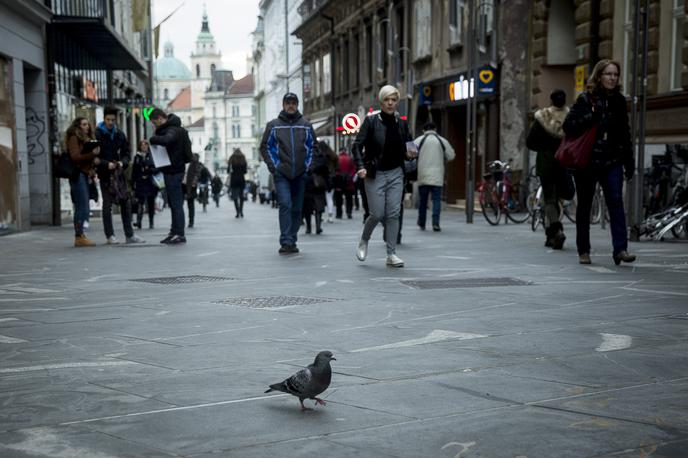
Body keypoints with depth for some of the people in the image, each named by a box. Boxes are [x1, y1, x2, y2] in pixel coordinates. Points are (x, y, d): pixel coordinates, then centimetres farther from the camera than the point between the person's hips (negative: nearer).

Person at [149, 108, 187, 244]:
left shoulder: (173, 130, -16)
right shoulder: (169, 128, 17)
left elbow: (166, 140, -35)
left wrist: (152, 139, -20)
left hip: (173, 171, -10)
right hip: (171, 170, 10)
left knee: (176, 203, -6)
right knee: (173, 203, 14)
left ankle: (179, 234, -3)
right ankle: (174, 232, 20)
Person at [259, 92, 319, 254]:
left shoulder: (306, 125, 10)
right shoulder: (273, 125, 4)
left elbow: (313, 147, 17)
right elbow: (264, 147, 7)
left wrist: (308, 165, 5)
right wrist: (273, 166, -3)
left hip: (300, 174, 3)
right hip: (281, 174, -3)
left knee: (297, 209, 6)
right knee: (285, 205, -16)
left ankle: (292, 241, 16)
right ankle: (286, 242, -17)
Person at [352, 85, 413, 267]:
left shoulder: (401, 123, 6)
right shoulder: (371, 121, -5)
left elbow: (408, 147, 17)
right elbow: (357, 145, -9)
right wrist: (361, 166, -23)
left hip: (395, 174, 3)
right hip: (375, 174, -3)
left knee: (393, 214, -2)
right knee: (377, 214, -5)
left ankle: (391, 254, 4)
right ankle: (363, 242, 25)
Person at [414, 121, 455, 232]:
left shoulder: (419, 140, 1)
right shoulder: (442, 141, 5)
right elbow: (451, 156, 8)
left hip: (423, 176, 0)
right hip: (437, 177, 0)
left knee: (422, 200, 11)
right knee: (436, 199, 0)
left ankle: (422, 224, 19)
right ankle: (435, 223, -11)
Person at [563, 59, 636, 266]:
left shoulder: (619, 101, 10)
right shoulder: (585, 99, -2)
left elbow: (625, 134, 15)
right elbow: (568, 126, -10)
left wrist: (629, 162, 13)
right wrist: (592, 117, -22)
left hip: (612, 162, 3)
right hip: (586, 162, -2)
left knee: (616, 202, -11)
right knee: (584, 206, 6)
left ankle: (620, 248, -14)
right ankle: (583, 250, 16)